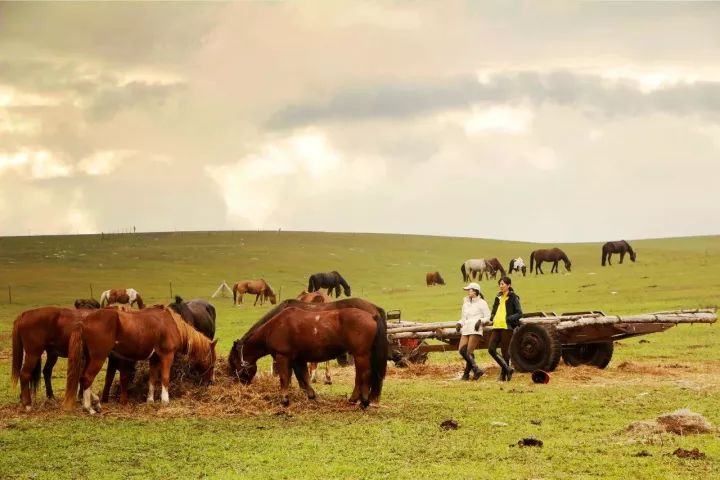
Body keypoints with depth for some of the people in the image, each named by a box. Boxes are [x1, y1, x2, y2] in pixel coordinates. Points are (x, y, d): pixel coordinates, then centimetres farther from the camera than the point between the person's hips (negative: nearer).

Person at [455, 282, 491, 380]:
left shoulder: (481, 303, 1)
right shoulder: (466, 302, 20)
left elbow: (488, 317, 1)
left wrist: (480, 321, -16)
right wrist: (460, 323, 9)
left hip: (475, 329, -7)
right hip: (466, 329, 7)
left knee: (469, 351, -12)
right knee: (461, 350, -8)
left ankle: (466, 373, -6)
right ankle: (476, 369, 1)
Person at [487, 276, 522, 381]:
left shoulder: (513, 298, -3)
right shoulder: (499, 297, 17)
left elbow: (519, 313, -7)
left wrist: (509, 319, -19)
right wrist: (492, 318, 5)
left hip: (507, 327, -7)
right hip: (497, 326, 7)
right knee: (491, 349, -1)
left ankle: (504, 374, 7)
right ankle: (507, 368, 10)